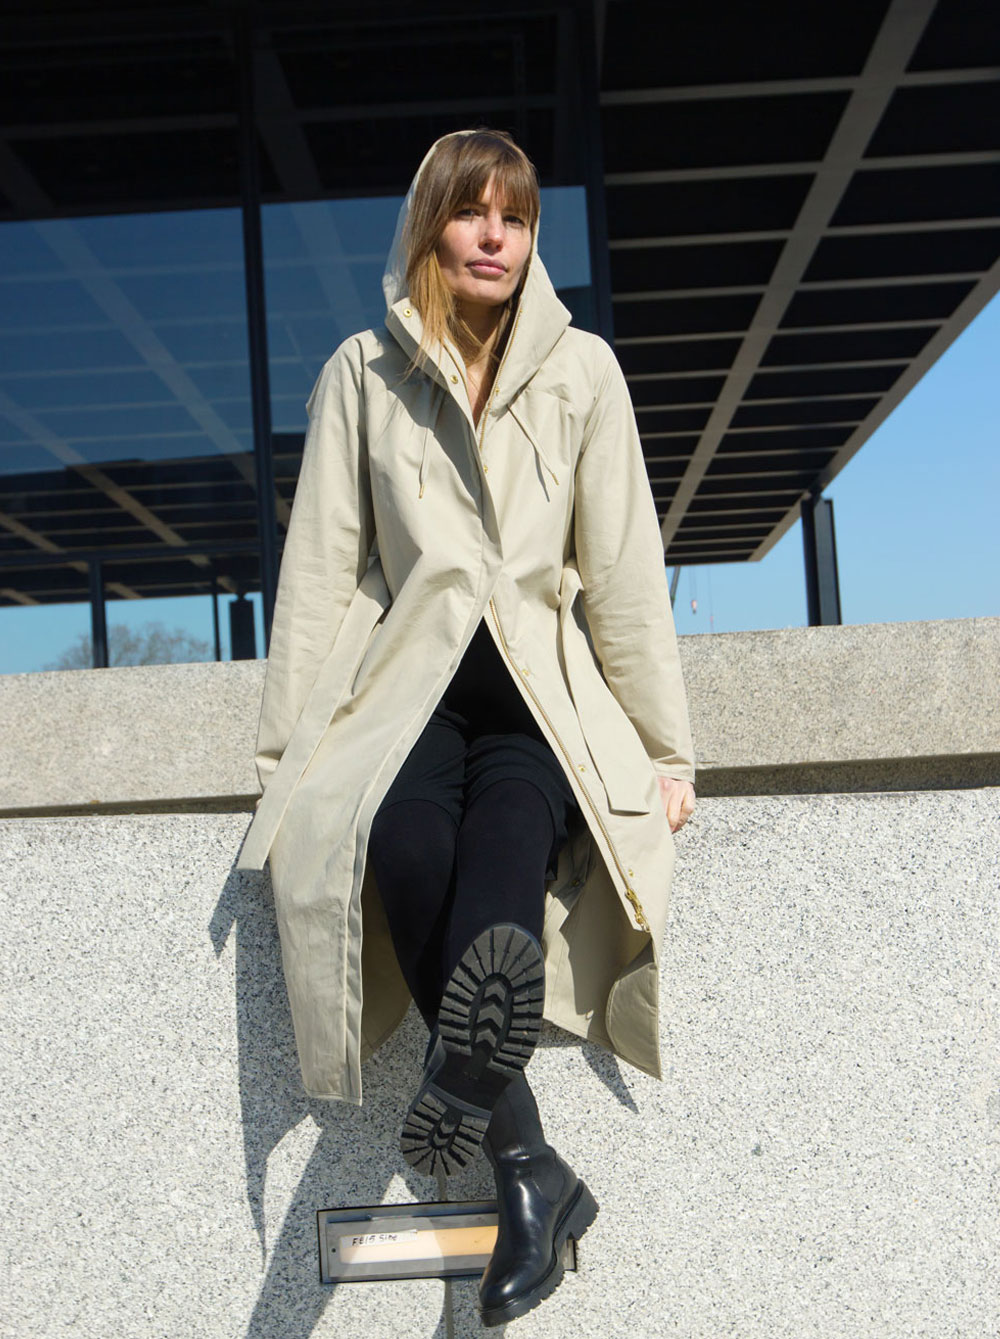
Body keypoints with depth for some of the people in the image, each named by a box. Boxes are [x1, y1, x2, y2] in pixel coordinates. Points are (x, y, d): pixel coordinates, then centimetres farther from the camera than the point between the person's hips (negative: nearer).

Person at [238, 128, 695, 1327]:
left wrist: (665, 746, 4)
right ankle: (531, 1173, -30)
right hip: (413, 687, 0)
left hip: (543, 690, 1)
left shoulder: (582, 371, 9)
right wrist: (290, 750, 0)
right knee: (402, 837, -32)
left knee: (509, 819, -34)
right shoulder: (361, 375, 8)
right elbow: (321, 568, 6)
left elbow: (625, 569, 7)